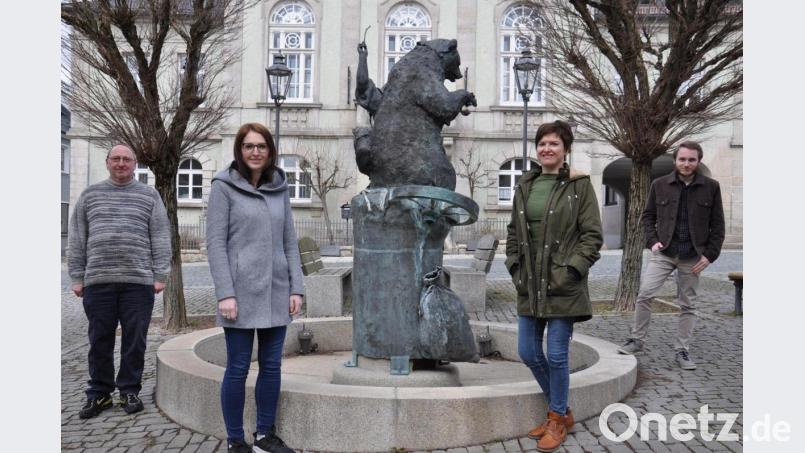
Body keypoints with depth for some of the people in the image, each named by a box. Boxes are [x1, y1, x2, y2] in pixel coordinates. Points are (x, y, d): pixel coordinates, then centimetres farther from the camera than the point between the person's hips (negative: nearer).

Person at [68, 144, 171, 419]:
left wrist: (160, 275, -2)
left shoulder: (149, 196, 9)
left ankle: (130, 391, 16)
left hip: (138, 281, -1)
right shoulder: (90, 195, 14)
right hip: (98, 281, 2)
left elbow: (161, 239, 5)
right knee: (99, 341, 6)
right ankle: (99, 394, 18)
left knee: (134, 340, 3)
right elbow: (77, 239, 12)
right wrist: (77, 277, 6)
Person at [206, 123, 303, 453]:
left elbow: (289, 241, 11)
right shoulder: (224, 186, -2)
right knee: (238, 369, 4)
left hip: (276, 294, 4)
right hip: (241, 294, -4)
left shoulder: (279, 187, 10)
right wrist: (225, 293, -14)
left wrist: (296, 288, 4)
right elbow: (215, 243, -7)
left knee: (271, 366, 11)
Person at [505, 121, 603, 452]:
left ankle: (558, 419, 24)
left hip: (562, 286, -5)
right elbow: (513, 232, 15)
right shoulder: (525, 186, 9)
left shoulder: (579, 185, -5)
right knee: (528, 353, 10)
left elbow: (593, 236, -7)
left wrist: (570, 271, -14)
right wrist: (515, 268, 6)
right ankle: (561, 410, 32)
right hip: (530, 286, 6)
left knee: (556, 356, 1)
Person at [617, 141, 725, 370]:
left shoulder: (711, 187, 1)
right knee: (644, 294, -10)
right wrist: (652, 240, -3)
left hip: (692, 257, 0)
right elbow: (648, 215, 11)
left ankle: (682, 350, 19)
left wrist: (710, 255, -4)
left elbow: (717, 225, 4)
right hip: (663, 252, 0)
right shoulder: (660, 185, 2)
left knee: (688, 304, 7)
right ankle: (637, 339, 6)